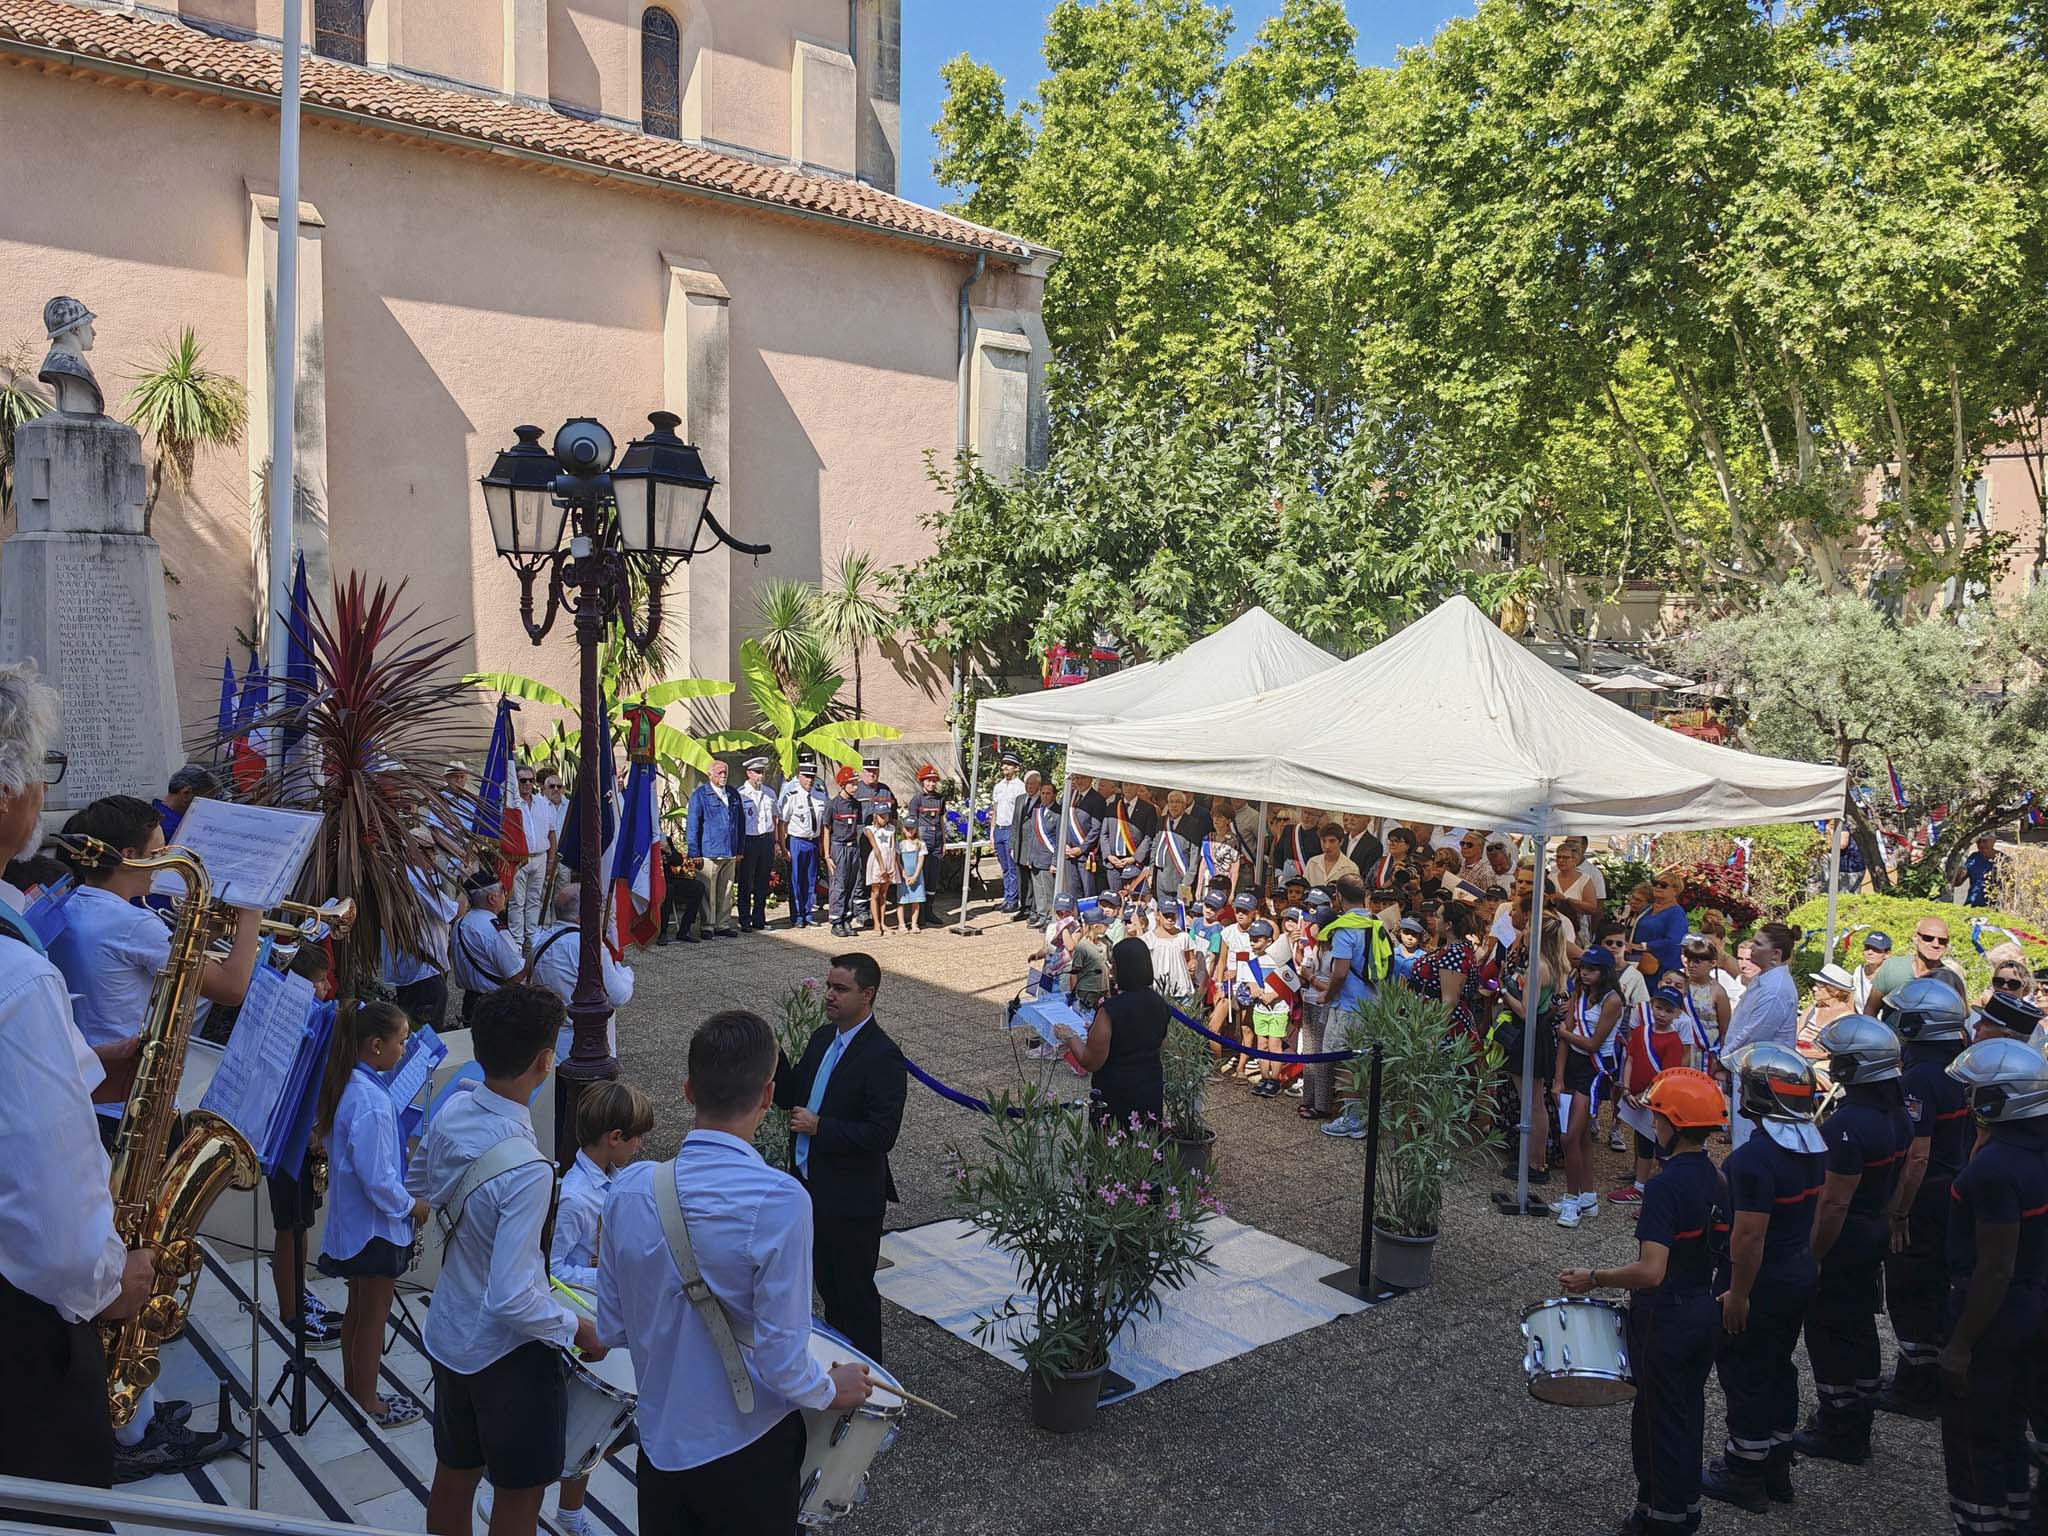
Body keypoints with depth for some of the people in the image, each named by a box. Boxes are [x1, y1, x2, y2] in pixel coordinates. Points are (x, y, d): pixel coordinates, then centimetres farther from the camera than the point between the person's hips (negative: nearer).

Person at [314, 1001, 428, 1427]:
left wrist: (401, 1148, 7)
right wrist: (413, 1205, -12)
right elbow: (378, 1180, -26)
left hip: (352, 1219, 9)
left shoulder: (345, 1086, 0)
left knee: (358, 1308, 22)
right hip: (375, 1225, -9)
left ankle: (352, 1387, 37)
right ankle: (368, 1405, 21)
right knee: (373, 1316, 7)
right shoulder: (371, 1103, -28)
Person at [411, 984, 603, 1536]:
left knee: (454, 1471, 25)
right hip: (507, 1355, -7)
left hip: (447, 1335, 7)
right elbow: (511, 1299, -32)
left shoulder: (451, 1113, -11)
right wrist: (576, 1328, -16)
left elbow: (416, 1184, 11)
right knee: (519, 1491, 14)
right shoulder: (526, 1170, -35)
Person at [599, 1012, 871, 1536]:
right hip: (748, 1448, -3)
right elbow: (782, 1362, -23)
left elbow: (611, 1330, 0)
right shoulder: (780, 1201, -27)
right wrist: (832, 1390, -2)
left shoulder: (629, 1189, -11)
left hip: (659, 1439, 4)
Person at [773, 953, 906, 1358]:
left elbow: (882, 1134, -25)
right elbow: (790, 1097, 10)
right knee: (827, 1283, 22)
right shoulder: (823, 1037, 5)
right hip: (812, 1185, 8)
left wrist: (819, 1126, -23)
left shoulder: (882, 1057, -21)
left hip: (852, 1198, -8)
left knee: (854, 1290, 7)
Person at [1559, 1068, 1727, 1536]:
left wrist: (1594, 1279, -19)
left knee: (1659, 1419, 9)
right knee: (1689, 1413, 21)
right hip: (1706, 1310, 8)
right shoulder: (1719, 1179, -1)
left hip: (1664, 1319, -8)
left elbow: (1650, 1271, -32)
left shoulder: (1664, 1187, -27)